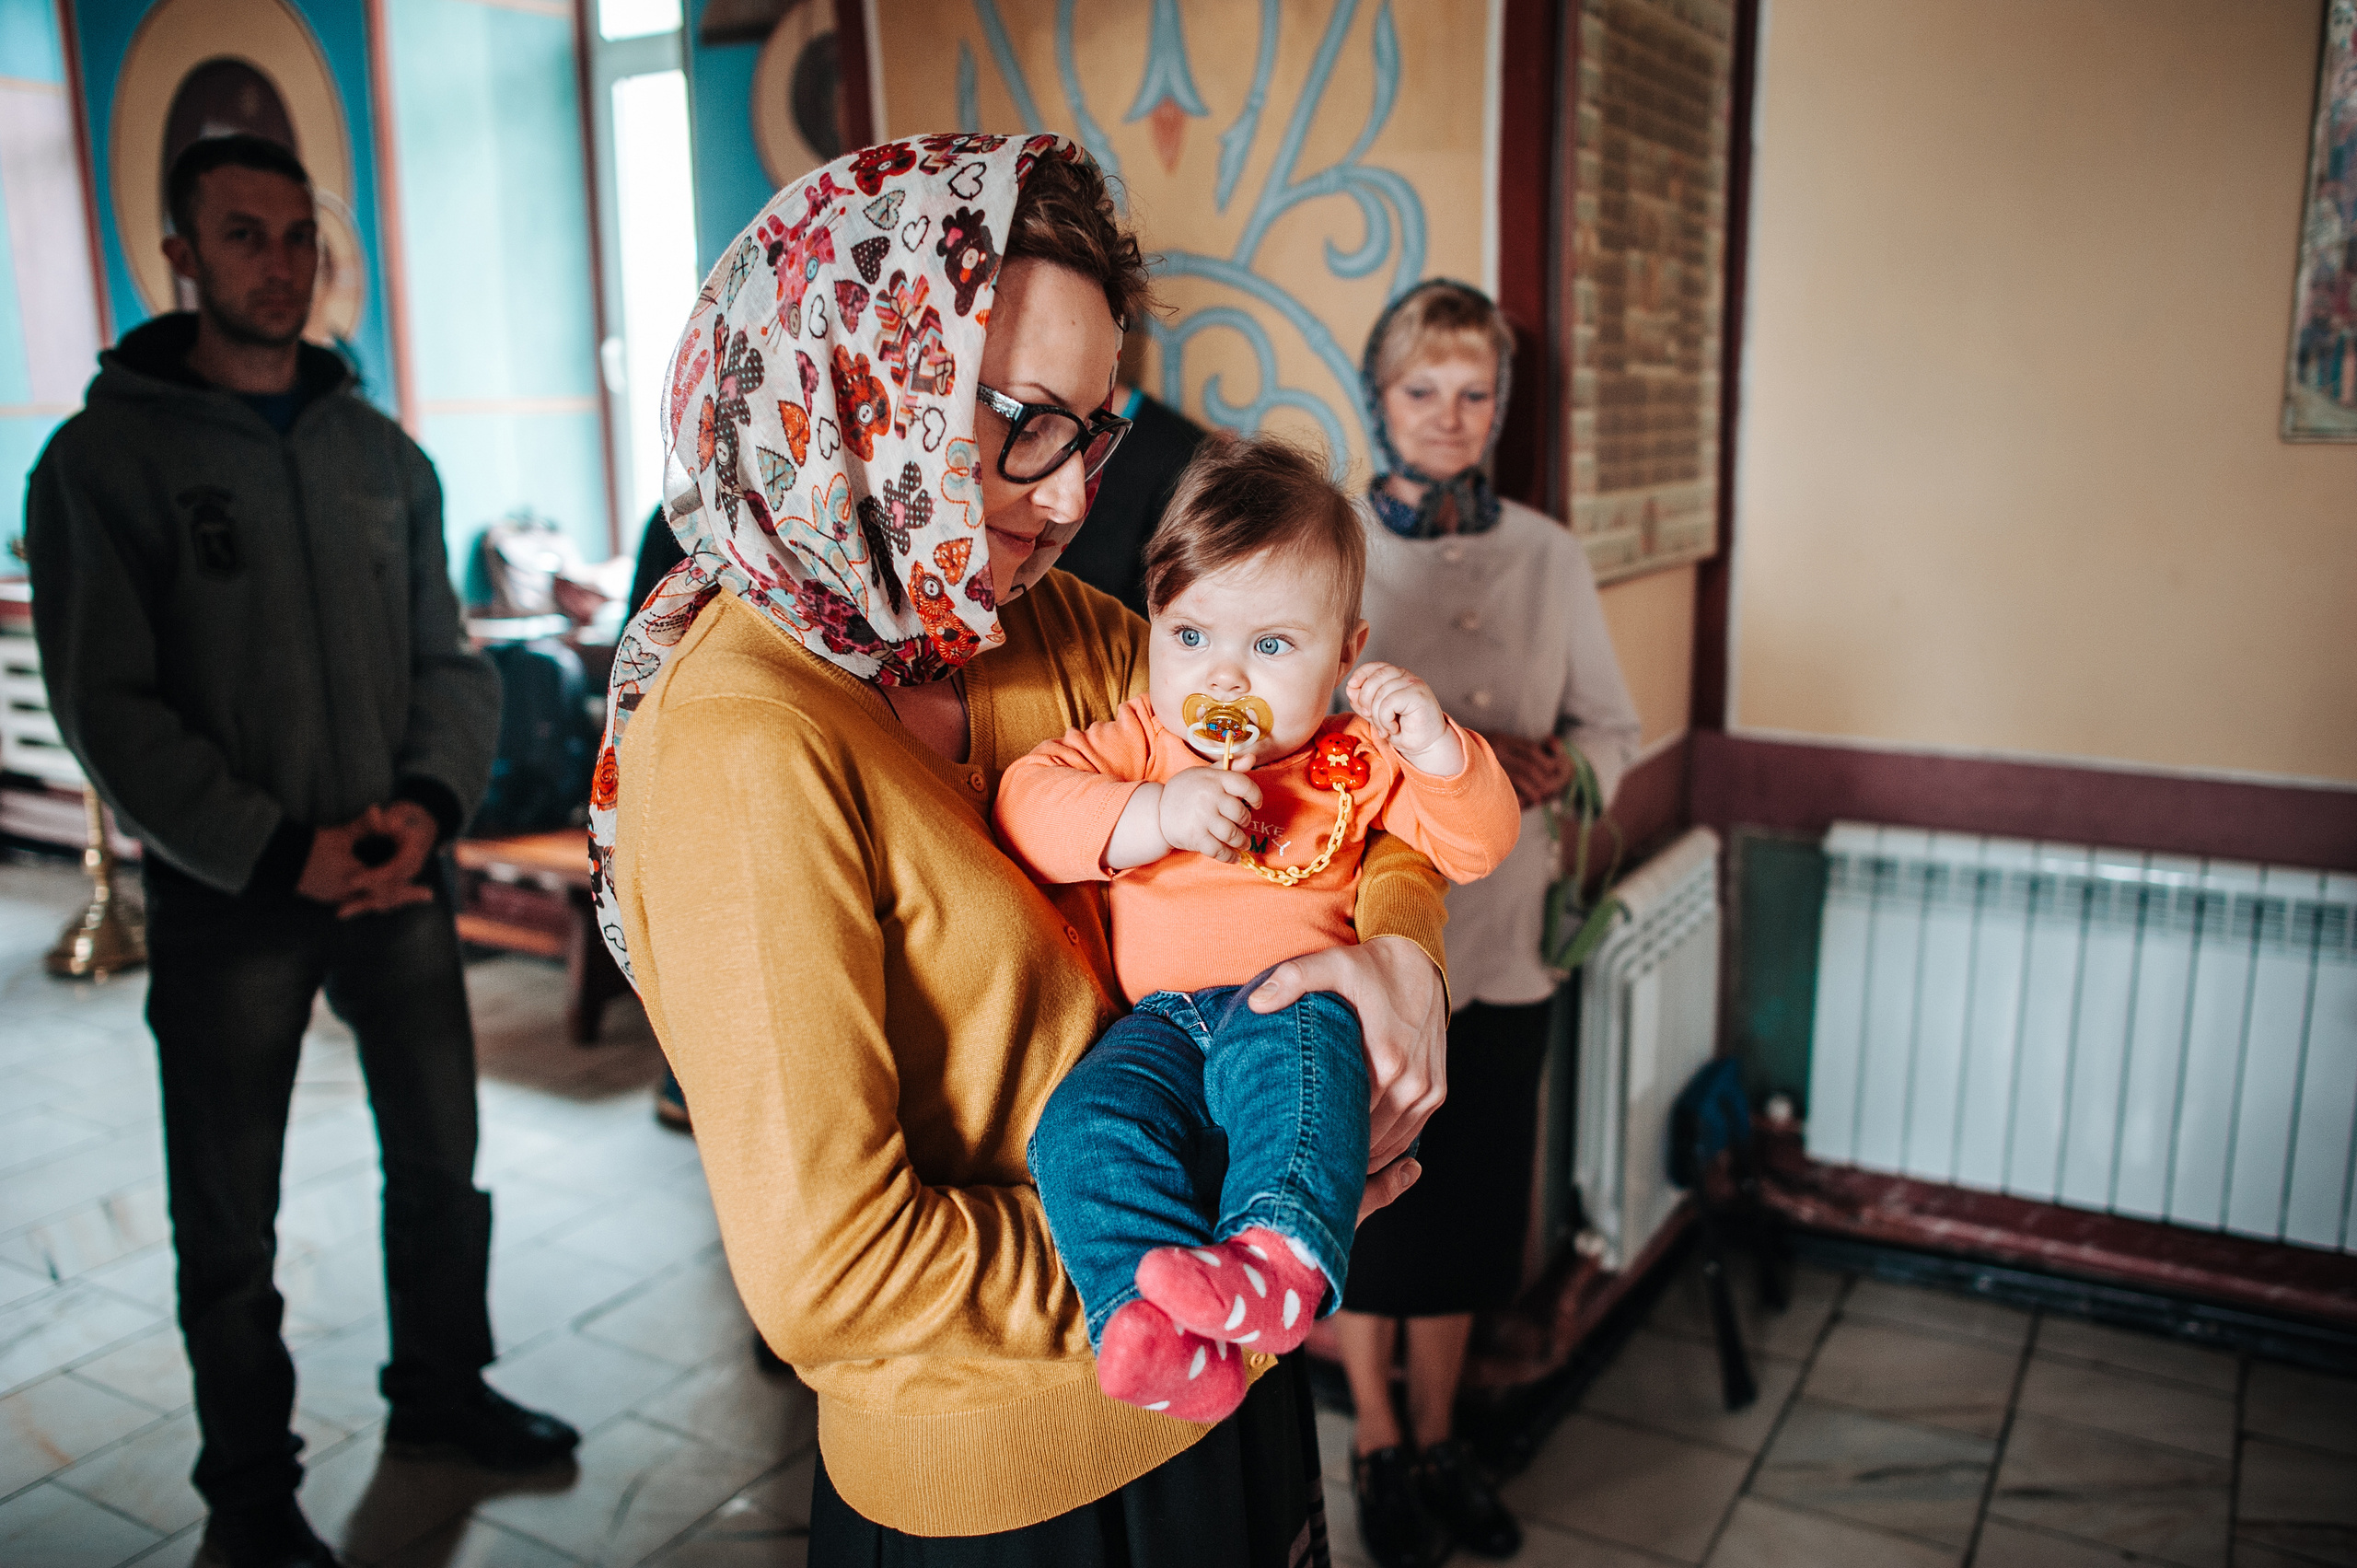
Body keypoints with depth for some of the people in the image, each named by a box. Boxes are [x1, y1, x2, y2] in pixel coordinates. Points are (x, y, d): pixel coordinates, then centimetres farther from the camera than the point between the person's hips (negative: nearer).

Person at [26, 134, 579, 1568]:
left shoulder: (380, 452, 6)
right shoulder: (106, 458, -7)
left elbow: (448, 657, 5)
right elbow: (111, 709, -11)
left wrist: (429, 802, -13)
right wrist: (282, 853, -19)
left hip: (398, 875, 4)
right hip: (225, 899, -4)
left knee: (442, 1157, 16)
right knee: (231, 1222, 10)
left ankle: (442, 1391, 39)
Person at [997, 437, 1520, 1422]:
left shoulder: (1354, 759, 14)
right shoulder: (1142, 740, 13)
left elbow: (1477, 845, 11)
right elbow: (1026, 802, -3)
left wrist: (1438, 752, -8)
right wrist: (1158, 814, -18)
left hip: (1295, 996, -1)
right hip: (1162, 1016, 2)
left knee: (1295, 1059, -38)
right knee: (1085, 1123, -28)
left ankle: (1283, 1261, -54)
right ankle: (1151, 1316, -41)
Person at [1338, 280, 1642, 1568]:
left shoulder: (1548, 557, 5)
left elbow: (1613, 726, 8)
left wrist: (1552, 766, -13)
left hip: (1498, 936, 3)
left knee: (1469, 1203, 12)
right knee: (1367, 1203, 10)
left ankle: (1438, 1438, 36)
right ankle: (1377, 1443, 33)